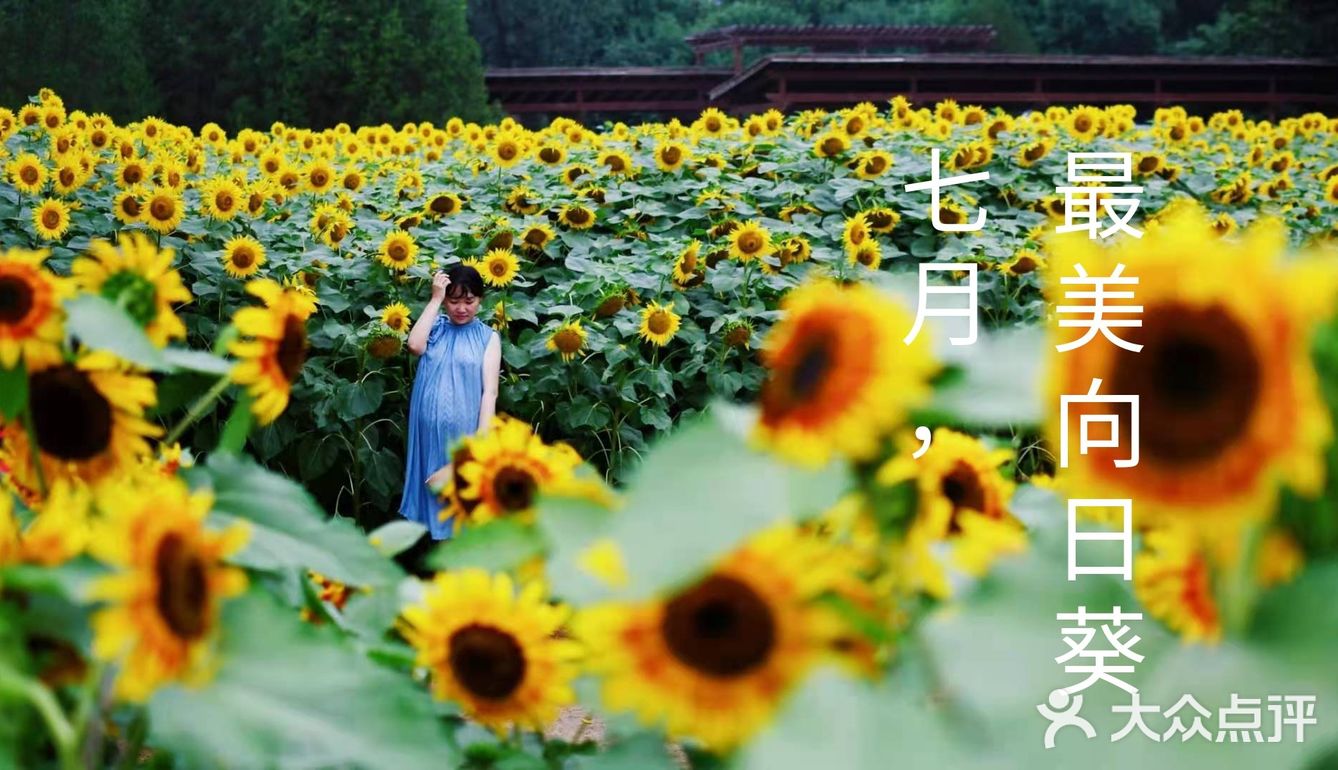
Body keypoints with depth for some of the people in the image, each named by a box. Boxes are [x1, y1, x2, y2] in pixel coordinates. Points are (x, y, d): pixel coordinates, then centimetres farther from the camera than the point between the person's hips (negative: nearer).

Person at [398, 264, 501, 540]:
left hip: (464, 433, -2)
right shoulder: (436, 327, 8)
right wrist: (435, 299, -8)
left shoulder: (488, 337, 2)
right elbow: (415, 345, -14)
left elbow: (490, 391, -5)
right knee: (439, 498, 10)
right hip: (432, 430, 2)